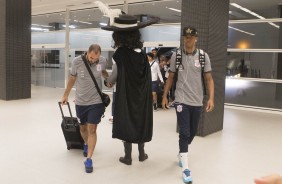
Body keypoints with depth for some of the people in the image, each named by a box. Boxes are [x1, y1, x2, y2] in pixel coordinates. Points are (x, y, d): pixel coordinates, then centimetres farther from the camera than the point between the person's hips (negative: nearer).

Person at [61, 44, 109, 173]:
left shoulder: (102, 61, -11)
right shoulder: (77, 61, -14)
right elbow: (72, 78, 3)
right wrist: (65, 95, 11)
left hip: (96, 101, -1)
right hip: (80, 102, 1)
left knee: (92, 130, -4)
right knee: (83, 128, 17)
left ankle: (89, 160, 4)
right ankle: (86, 144, 48)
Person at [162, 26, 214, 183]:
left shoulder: (203, 56, -1)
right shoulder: (176, 55, -1)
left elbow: (209, 79, 0)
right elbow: (171, 77, 7)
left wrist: (211, 98, -11)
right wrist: (165, 96, 4)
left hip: (197, 101, 2)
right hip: (182, 101, -2)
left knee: (192, 133, 16)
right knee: (184, 133, -6)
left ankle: (182, 153, 43)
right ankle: (186, 169, 1)